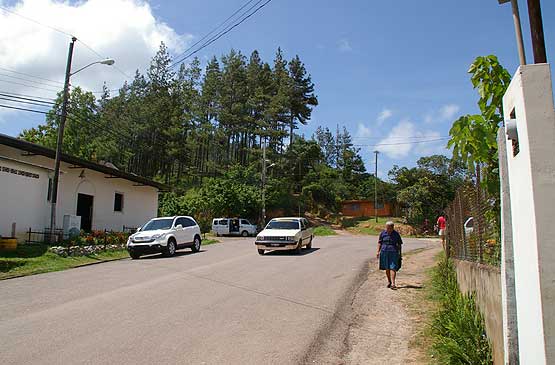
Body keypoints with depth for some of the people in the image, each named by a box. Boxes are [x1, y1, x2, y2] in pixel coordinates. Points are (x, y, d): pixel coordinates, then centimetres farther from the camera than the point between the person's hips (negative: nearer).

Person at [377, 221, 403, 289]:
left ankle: (393, 283, -13)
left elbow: (399, 244, 8)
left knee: (393, 268, -10)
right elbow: (379, 243, 10)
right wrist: (378, 251, 4)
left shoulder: (396, 234, 1)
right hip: (384, 252, 2)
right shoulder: (383, 233, 5)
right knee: (387, 268, 9)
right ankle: (389, 281, 26)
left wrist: (400, 254, 7)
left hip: (394, 252, -2)